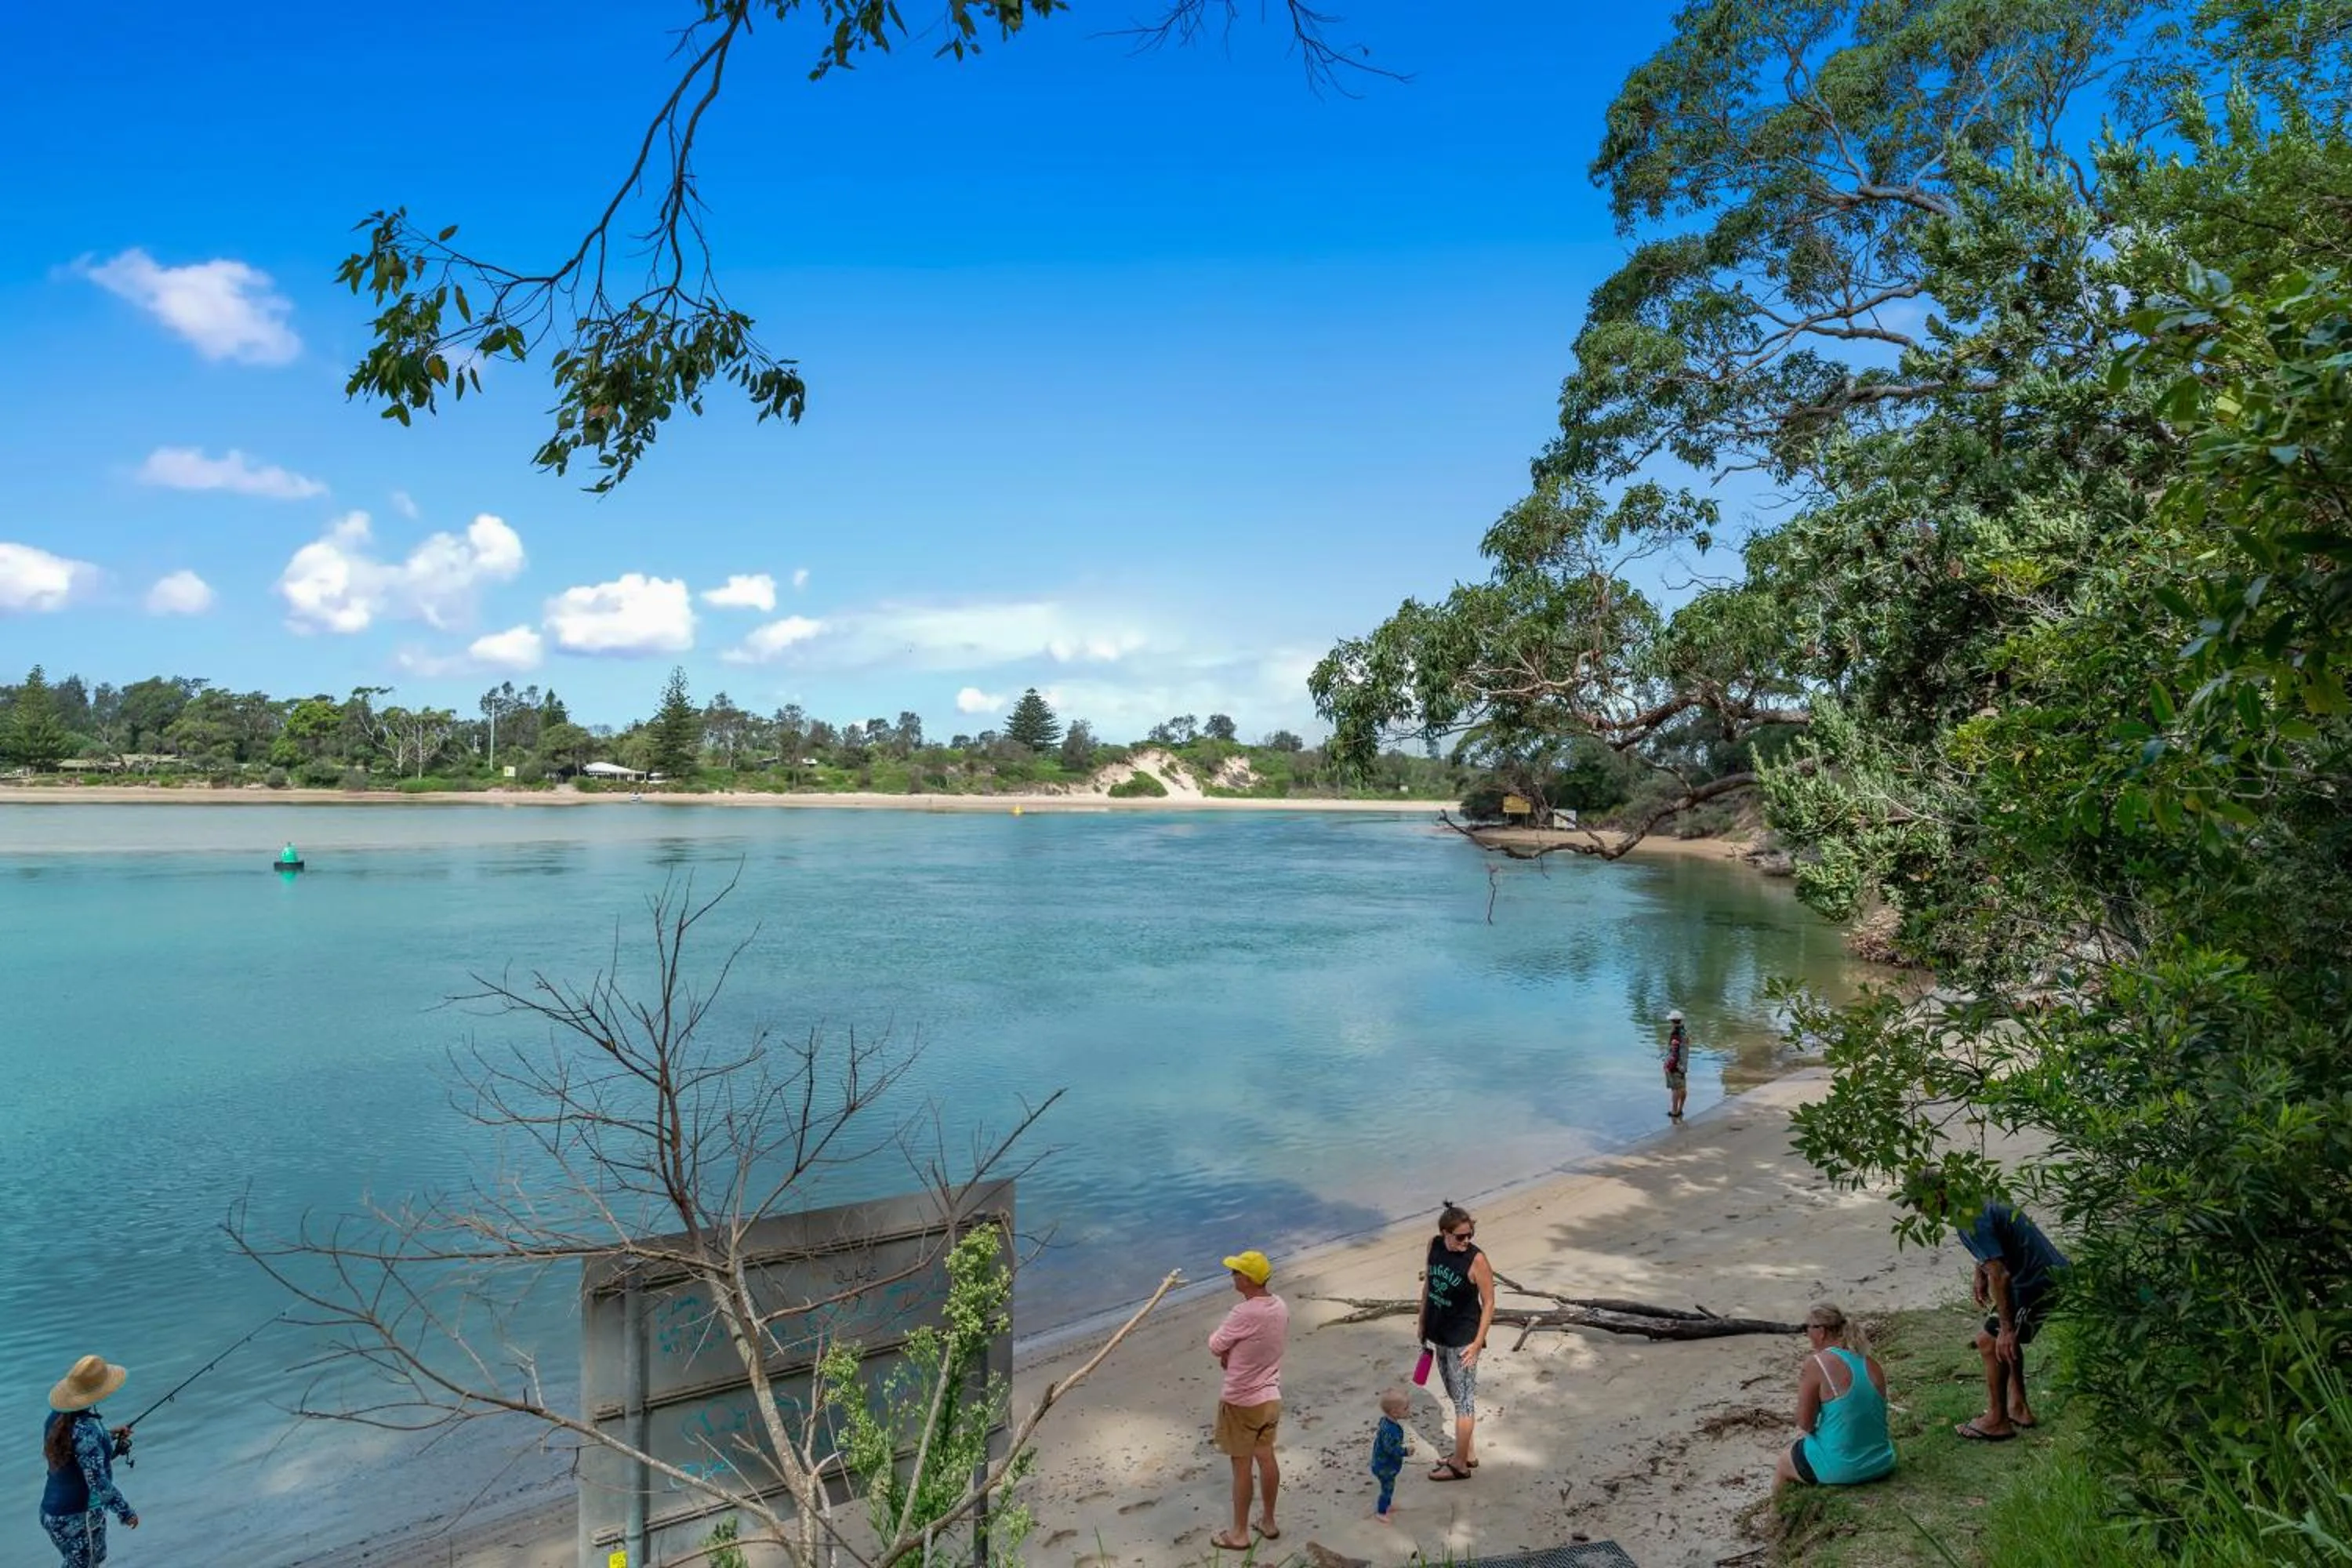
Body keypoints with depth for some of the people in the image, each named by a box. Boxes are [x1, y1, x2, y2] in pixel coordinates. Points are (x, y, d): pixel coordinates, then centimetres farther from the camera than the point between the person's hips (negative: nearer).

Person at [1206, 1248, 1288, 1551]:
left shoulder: (1244, 1314, -30)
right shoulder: (1281, 1307, -5)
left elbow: (1214, 1346, -16)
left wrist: (1227, 1350, 3)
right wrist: (1234, 1352, -2)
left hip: (1241, 1402, -7)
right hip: (1271, 1396, 7)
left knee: (1242, 1467, 9)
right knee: (1266, 1458, 21)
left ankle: (1239, 1534, 23)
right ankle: (1268, 1521, 37)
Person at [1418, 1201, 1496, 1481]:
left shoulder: (1477, 1260, -22)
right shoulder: (1434, 1245, -5)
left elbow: (1489, 1303, -14)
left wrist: (1478, 1343, -17)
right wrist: (1423, 1322, 13)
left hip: (1462, 1338, -7)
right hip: (1439, 1334, 7)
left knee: (1463, 1400, 5)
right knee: (1456, 1395, 20)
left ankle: (1459, 1465, 18)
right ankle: (1468, 1453, 35)